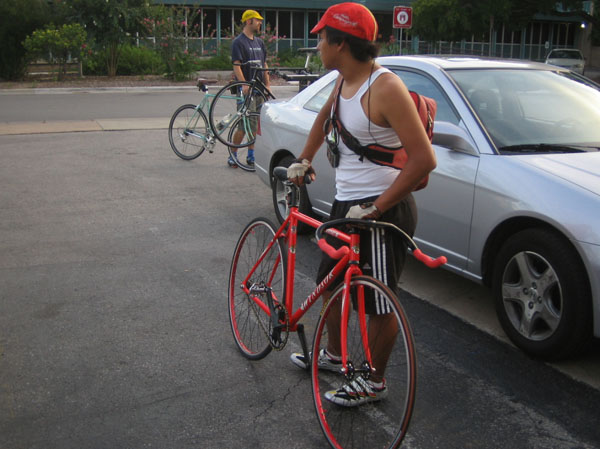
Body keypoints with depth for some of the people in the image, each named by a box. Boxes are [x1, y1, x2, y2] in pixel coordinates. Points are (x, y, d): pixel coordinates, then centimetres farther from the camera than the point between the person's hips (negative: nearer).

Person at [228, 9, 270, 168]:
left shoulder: (259, 42, 16)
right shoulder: (238, 42, -6)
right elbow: (236, 66, -14)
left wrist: (267, 84, 12)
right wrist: (244, 85, -25)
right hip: (246, 89, -7)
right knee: (243, 126, -7)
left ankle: (251, 156, 17)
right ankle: (232, 156, 4)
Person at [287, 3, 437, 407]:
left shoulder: (385, 87, -21)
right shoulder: (344, 83, 6)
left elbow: (424, 159, -26)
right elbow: (324, 119, 30)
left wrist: (375, 208, -25)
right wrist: (304, 161, 28)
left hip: (383, 211, -9)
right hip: (346, 204, 9)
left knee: (377, 303, 4)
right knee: (331, 282, 22)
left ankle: (375, 382, 24)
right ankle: (334, 355, 44)